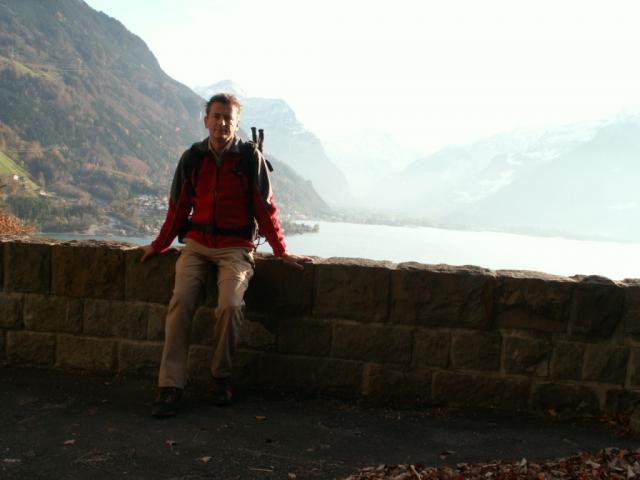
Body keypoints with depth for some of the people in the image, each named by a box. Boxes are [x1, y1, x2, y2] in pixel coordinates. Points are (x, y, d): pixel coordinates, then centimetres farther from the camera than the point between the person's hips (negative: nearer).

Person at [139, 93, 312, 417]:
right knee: (180, 302, -19)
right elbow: (178, 208, 15)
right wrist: (157, 246, 18)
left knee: (230, 305, -25)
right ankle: (170, 386, -12)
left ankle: (221, 376, -1)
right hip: (197, 244, 3)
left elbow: (264, 208, 1)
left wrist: (281, 252, -2)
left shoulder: (250, 157, -1)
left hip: (235, 248, -2)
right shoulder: (192, 158, 8)